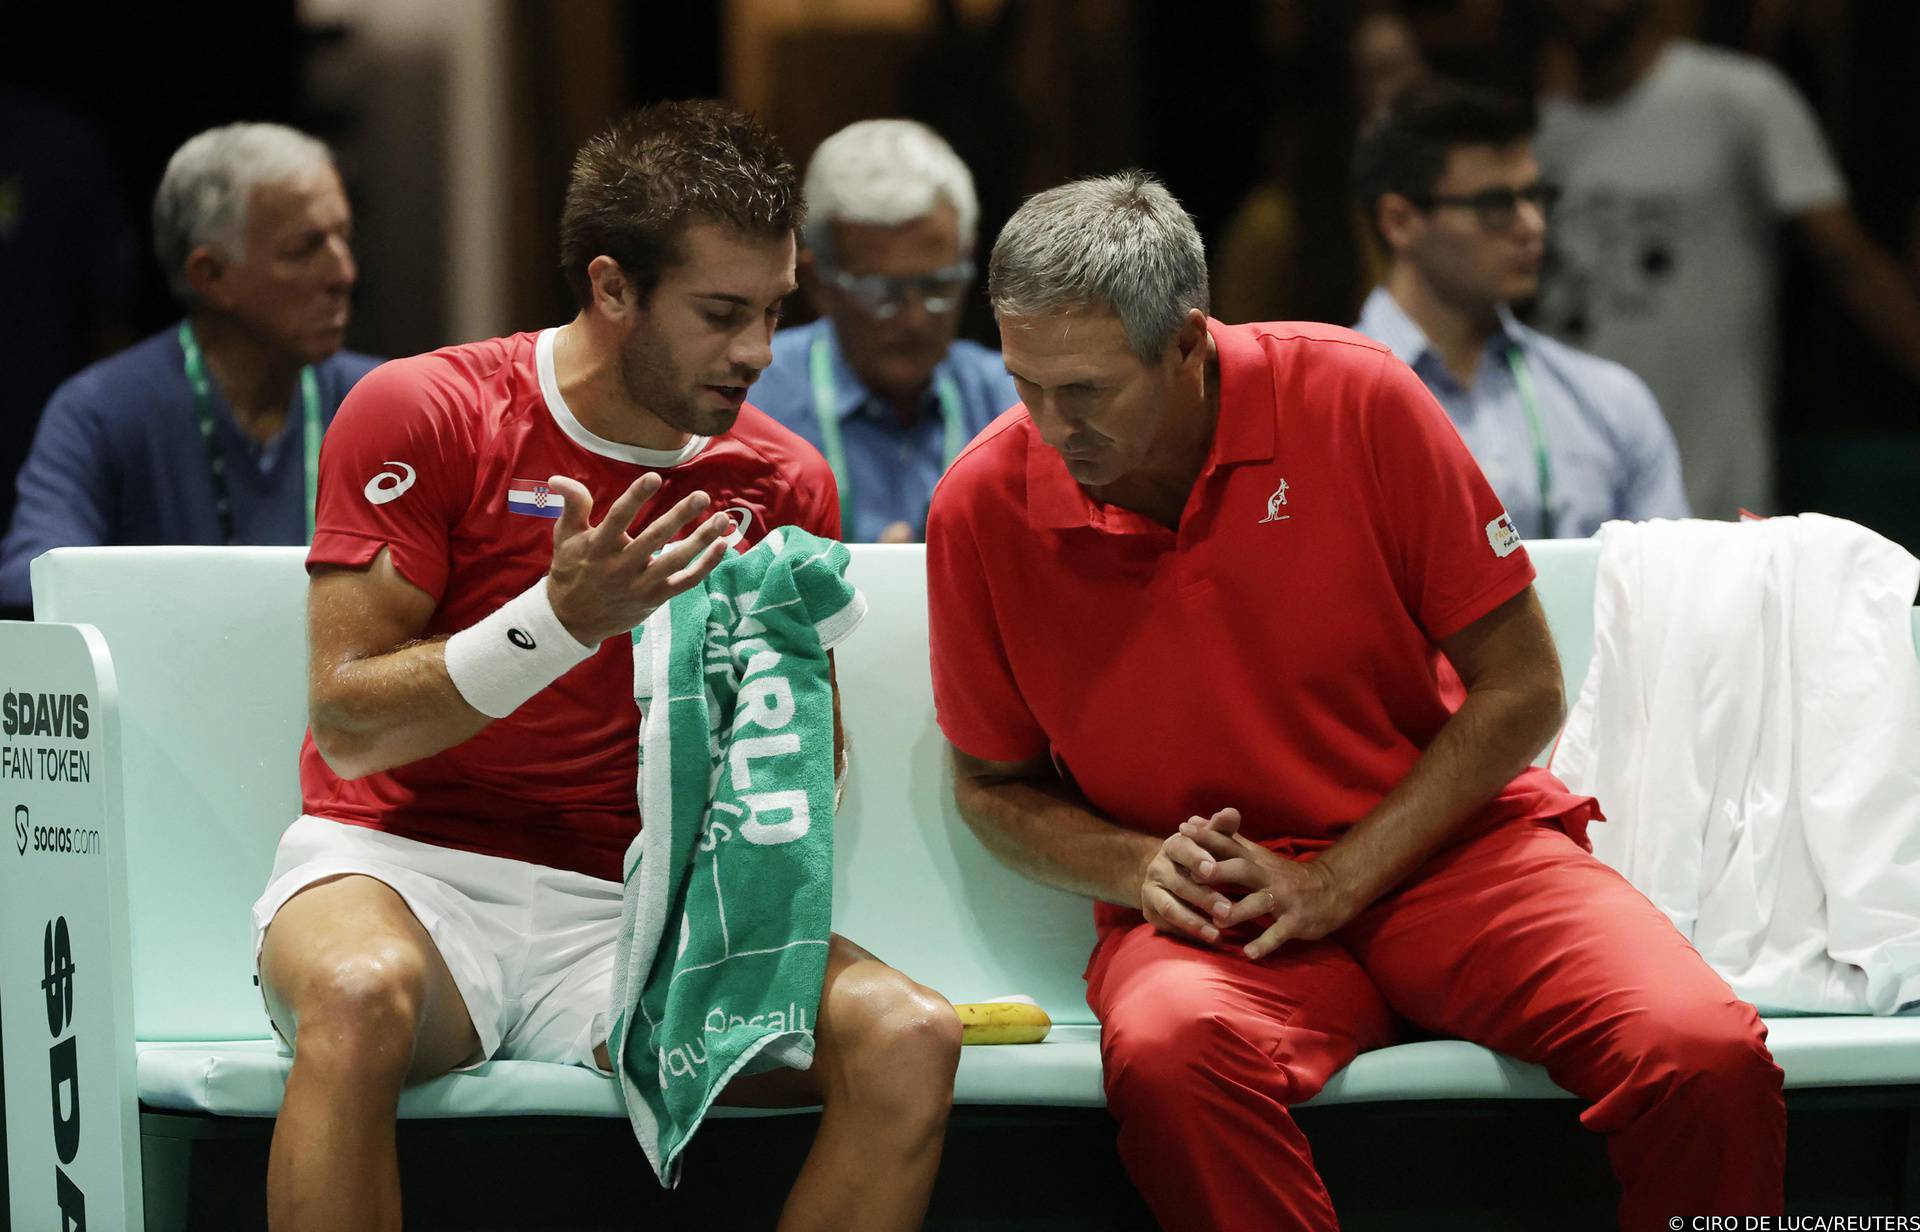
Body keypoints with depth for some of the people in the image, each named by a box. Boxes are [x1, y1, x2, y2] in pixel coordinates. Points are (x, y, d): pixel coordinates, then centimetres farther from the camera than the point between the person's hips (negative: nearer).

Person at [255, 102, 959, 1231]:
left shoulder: (783, 482, 9)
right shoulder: (424, 413, -3)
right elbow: (347, 724, -8)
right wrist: (564, 620, -20)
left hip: (623, 907, 4)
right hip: (401, 860, -3)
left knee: (909, 1039, -23)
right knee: (361, 995, -41)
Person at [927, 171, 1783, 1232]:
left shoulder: (1355, 399, -10)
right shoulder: (983, 506, -5)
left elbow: (1521, 689, -4)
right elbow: (992, 786, 11)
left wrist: (1337, 881, -12)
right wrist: (1135, 868, -9)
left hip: (1443, 842, 0)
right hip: (1205, 905, 0)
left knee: (1705, 1055, -28)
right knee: (1166, 1053, -39)